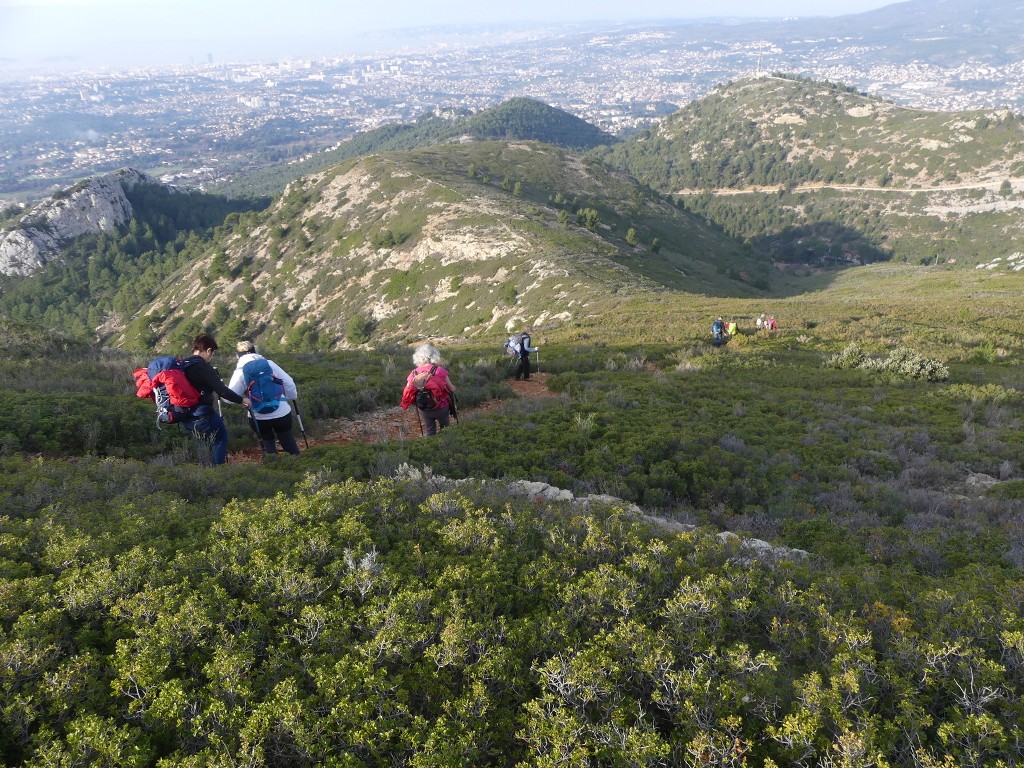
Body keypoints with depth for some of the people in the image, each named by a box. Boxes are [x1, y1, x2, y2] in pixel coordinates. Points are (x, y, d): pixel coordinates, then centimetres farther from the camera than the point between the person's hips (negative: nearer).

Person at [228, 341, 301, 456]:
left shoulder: (240, 372, -5)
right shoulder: (269, 364, 0)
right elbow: (289, 383, 0)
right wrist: (292, 396, 17)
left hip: (259, 416, -1)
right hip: (282, 412, 1)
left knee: (267, 441, 18)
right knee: (288, 442, 14)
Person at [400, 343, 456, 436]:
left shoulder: (414, 374, -10)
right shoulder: (440, 371, -18)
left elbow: (406, 394, -8)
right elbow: (452, 389, -10)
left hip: (423, 410, 2)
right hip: (440, 407, -2)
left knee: (429, 432, 20)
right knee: (444, 431, 22)